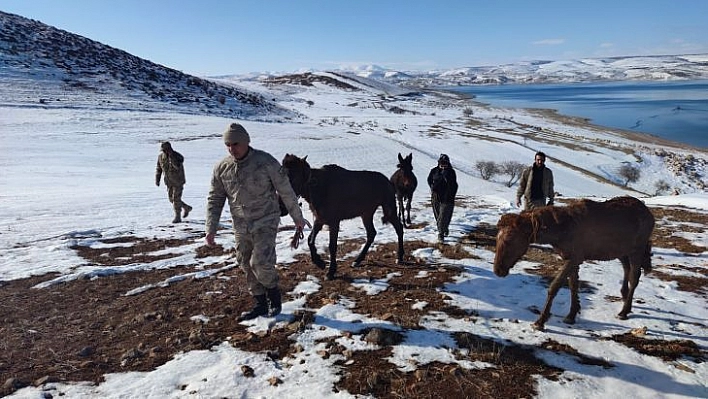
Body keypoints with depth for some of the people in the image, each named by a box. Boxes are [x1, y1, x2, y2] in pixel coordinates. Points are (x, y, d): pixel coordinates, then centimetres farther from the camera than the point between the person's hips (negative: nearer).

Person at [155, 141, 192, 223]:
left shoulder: (178, 156, -18)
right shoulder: (160, 156, -1)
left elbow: (178, 166, -36)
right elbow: (158, 168, 9)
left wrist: (171, 156, -36)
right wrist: (157, 179, 2)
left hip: (178, 181, -6)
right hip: (169, 182, 6)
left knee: (176, 199, -7)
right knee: (171, 199, 10)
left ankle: (177, 217, 4)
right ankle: (187, 208, 30)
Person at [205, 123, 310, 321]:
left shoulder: (266, 161, -13)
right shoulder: (222, 168, -3)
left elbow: (286, 191, -5)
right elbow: (215, 199, 6)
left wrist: (297, 218, 1)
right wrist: (211, 228, 0)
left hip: (265, 222, -4)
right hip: (240, 227, 5)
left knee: (261, 263, -15)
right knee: (247, 266, 10)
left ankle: (273, 294, 15)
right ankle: (261, 304, 27)